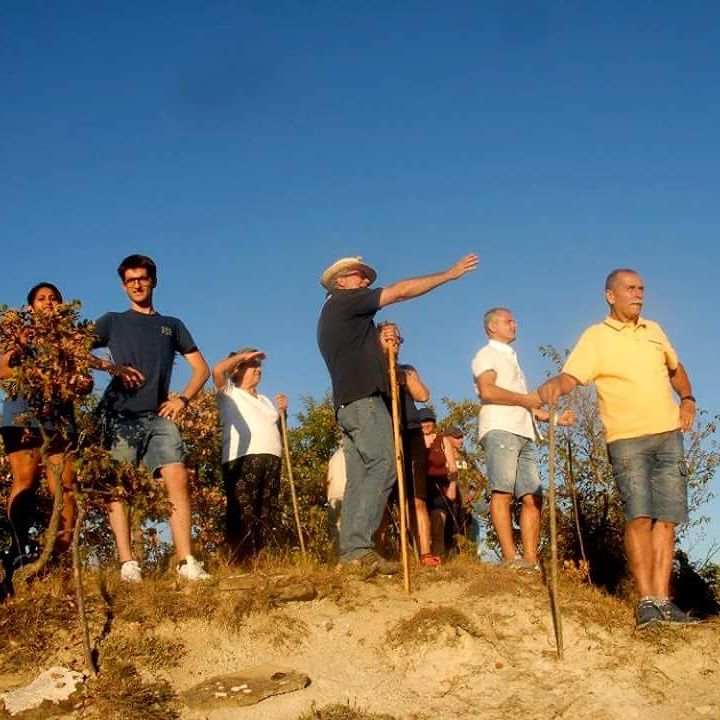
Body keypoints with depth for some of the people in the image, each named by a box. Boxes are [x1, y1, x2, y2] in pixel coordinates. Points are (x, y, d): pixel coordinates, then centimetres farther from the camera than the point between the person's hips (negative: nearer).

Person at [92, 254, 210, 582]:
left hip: (159, 417, 1)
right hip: (120, 415, -1)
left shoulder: (172, 325, 24)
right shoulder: (112, 321, 18)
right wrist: (110, 367, -10)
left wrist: (182, 399, 5)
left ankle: (186, 562, -19)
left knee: (177, 479, -15)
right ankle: (127, 564, -13)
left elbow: (201, 368, 21)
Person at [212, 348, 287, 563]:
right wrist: (242, 356, 6)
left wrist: (282, 412, 16)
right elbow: (217, 371, -6)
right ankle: (238, 565, -19)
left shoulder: (266, 401, 33)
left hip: (271, 460, 7)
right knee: (243, 516, -16)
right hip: (241, 459, -7)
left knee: (267, 519, 2)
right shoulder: (229, 393, 13)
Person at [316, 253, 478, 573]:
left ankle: (349, 549, -6)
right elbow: (402, 291, -1)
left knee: (359, 479, 3)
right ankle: (359, 546, -30)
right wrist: (450, 273, 3)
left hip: (346, 403, 10)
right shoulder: (346, 301, 2)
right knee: (382, 466, -19)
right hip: (364, 399, -10)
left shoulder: (328, 317, 28)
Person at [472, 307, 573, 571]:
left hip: (523, 434, 9)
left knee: (532, 497, -1)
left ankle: (530, 560, -4)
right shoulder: (487, 355, 8)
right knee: (503, 493, -15)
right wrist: (525, 399, -6)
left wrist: (555, 418, 22)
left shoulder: (511, 359, 34)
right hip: (500, 430, -9)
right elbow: (487, 390, -11)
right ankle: (511, 558, -22)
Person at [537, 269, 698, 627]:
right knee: (639, 515, -13)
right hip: (627, 439, -4)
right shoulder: (596, 336, 0)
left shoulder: (654, 330, 15)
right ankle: (646, 601, -10)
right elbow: (571, 376, -14)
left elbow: (676, 369, 30)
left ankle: (662, 601, 0)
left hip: (669, 435, 5)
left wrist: (688, 400, 12)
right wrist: (554, 386, -37)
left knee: (666, 517, -1)